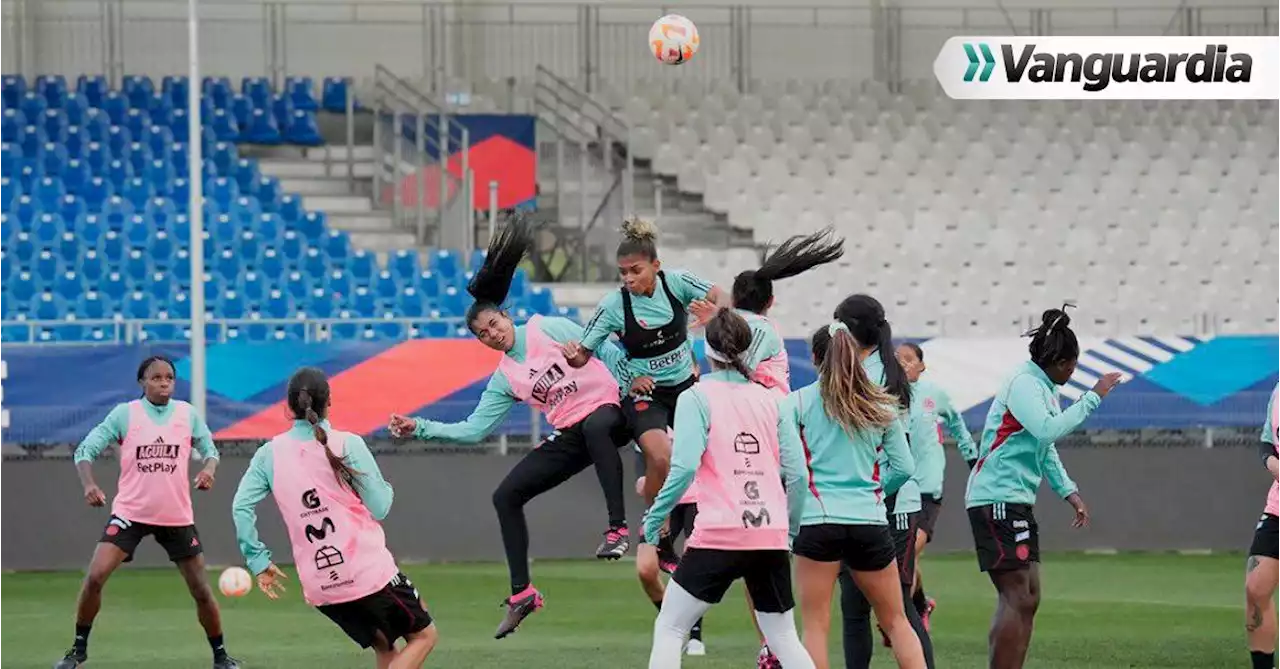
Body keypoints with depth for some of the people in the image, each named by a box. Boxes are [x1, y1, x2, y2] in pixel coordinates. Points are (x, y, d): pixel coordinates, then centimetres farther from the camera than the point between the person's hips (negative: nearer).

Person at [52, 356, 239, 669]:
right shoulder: (124, 414, -5)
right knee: (95, 577, -16)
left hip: (177, 517, 2)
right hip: (130, 512, -2)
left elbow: (210, 449, 11)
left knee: (201, 591, 2)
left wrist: (209, 468, -13)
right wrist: (89, 484, -23)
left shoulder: (188, 414, 0)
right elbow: (85, 450, -4)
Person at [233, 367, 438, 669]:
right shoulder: (347, 445, -9)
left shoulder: (270, 454, 3)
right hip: (369, 574, -5)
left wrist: (259, 562, 5)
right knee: (423, 635, 11)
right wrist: (386, 489, 16)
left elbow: (241, 507, -2)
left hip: (319, 589, 5)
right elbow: (379, 507, -7)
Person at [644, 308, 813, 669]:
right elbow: (797, 473, 7)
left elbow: (684, 467, -14)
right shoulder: (769, 399, 10)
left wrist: (654, 517, -4)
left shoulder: (698, 397, -2)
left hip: (719, 535, -4)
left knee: (669, 629, 5)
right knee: (784, 638, 15)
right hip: (770, 537, 4)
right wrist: (791, 528, 18)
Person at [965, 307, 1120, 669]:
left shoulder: (1044, 387, 16)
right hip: (996, 500, -10)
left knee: (1027, 597, 10)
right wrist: (1093, 397, -23)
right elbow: (1048, 431, -29)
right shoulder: (1023, 383, -15)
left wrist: (1069, 492, 21)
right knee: (1018, 599, -14)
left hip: (1016, 502, 10)